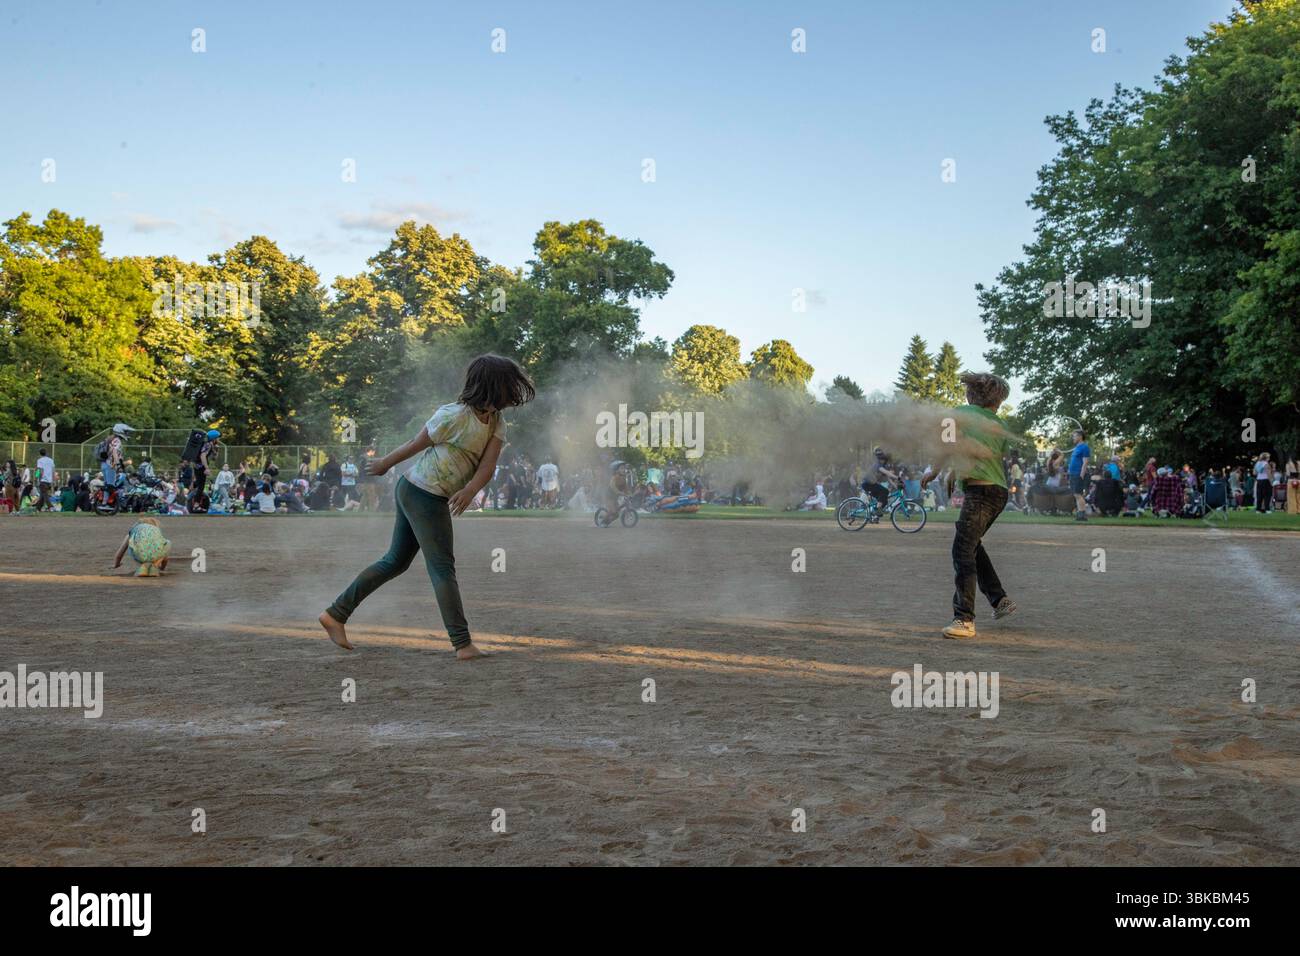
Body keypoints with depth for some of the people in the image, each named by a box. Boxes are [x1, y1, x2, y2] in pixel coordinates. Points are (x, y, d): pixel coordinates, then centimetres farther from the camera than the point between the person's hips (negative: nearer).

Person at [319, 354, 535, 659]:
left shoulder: (497, 425, 4)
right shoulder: (455, 415, -20)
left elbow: (487, 465, -8)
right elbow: (417, 444, -8)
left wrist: (470, 490, -26)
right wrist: (385, 464, 3)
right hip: (424, 495, -9)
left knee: (396, 561, 15)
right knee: (442, 568, -5)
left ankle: (335, 614, 22)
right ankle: (463, 645, -1)